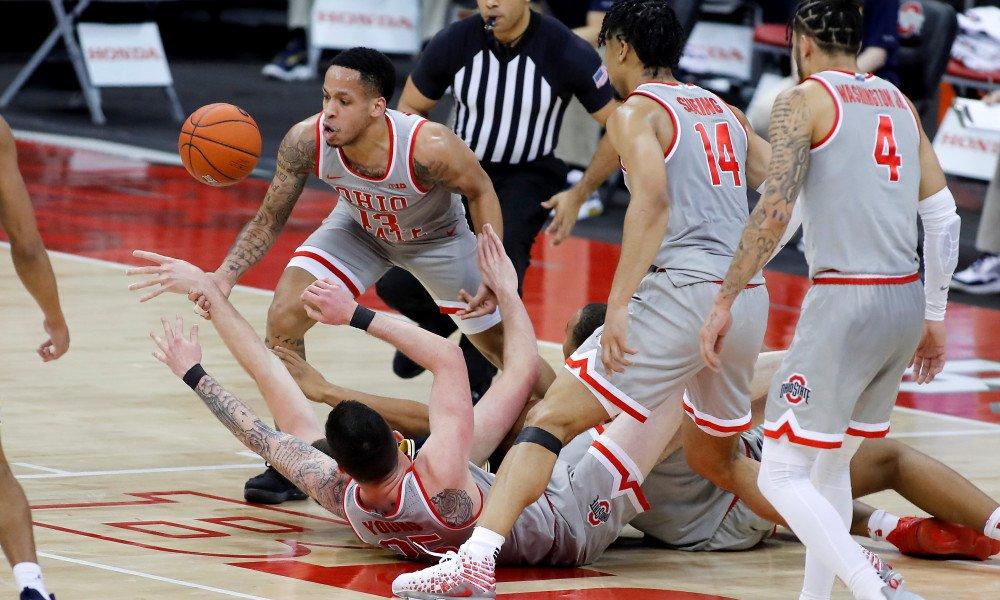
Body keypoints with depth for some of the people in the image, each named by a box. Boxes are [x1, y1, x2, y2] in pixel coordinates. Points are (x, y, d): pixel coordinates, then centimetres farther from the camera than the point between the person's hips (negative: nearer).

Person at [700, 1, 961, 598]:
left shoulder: (804, 100, -3)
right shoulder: (899, 103, 17)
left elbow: (775, 210, -15)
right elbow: (944, 218, 16)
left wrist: (725, 301, -11)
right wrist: (934, 318, 23)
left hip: (844, 302, -7)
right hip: (907, 302, 7)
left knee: (782, 474, -5)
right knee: (833, 462, 23)